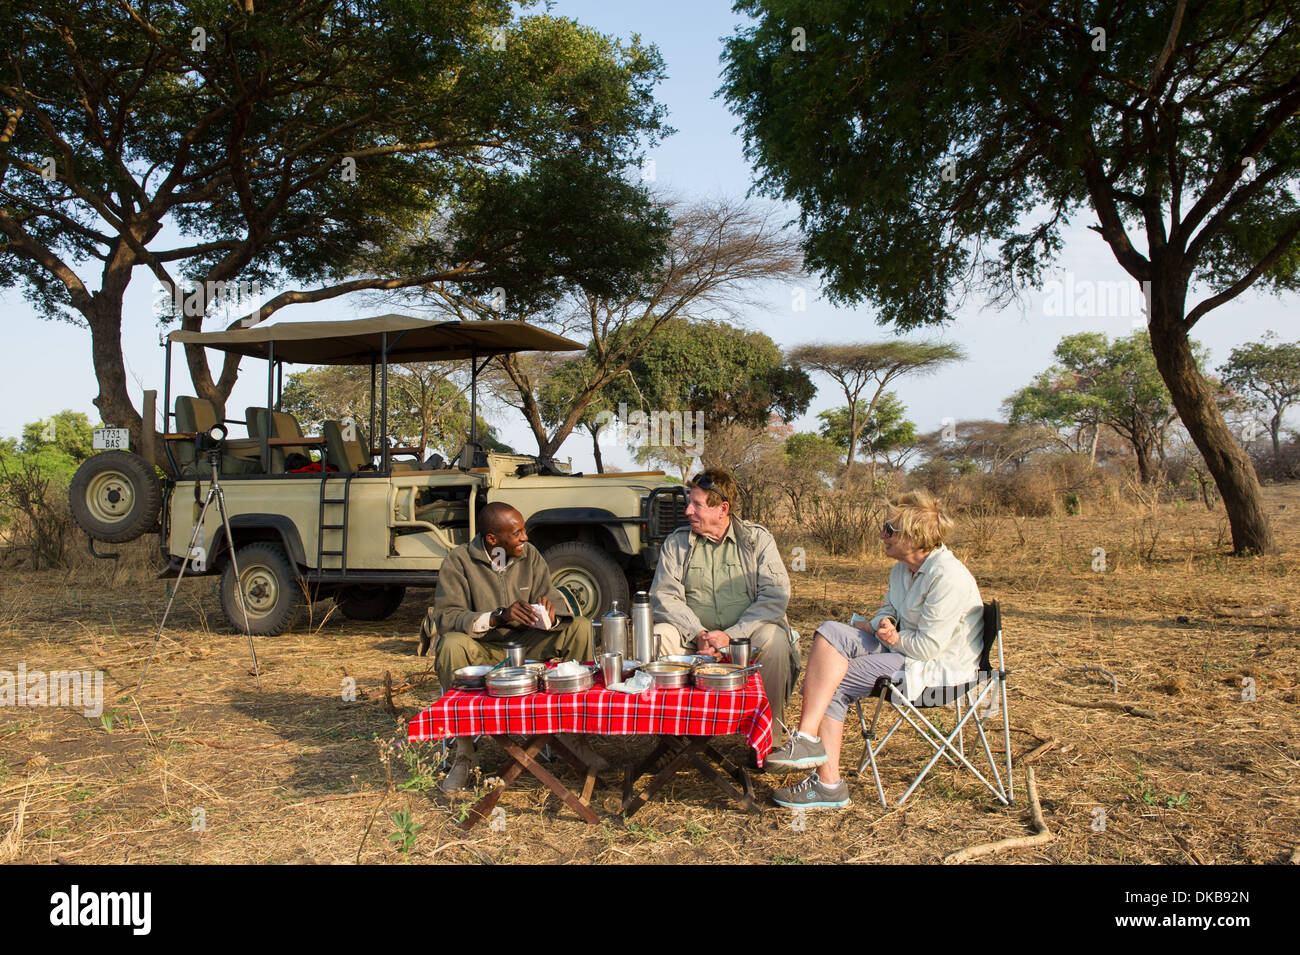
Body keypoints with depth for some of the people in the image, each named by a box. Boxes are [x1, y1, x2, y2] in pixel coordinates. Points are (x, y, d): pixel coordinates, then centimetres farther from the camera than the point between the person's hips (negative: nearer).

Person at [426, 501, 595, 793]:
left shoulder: (530, 555, -1)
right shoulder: (459, 562, -12)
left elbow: (554, 599, -4)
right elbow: (445, 617, -20)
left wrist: (551, 613, -30)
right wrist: (498, 617, -33)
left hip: (524, 643, 3)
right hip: (482, 649, -3)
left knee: (581, 628, -17)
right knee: (451, 645, -36)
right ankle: (463, 752, -21)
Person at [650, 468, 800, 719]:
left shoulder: (757, 539, 1)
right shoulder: (676, 543, 7)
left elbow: (775, 597, -8)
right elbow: (663, 595, -1)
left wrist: (731, 635, -20)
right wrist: (698, 634, -18)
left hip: (745, 634, -1)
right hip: (693, 635, 2)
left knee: (773, 639, -32)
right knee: (658, 636, -27)